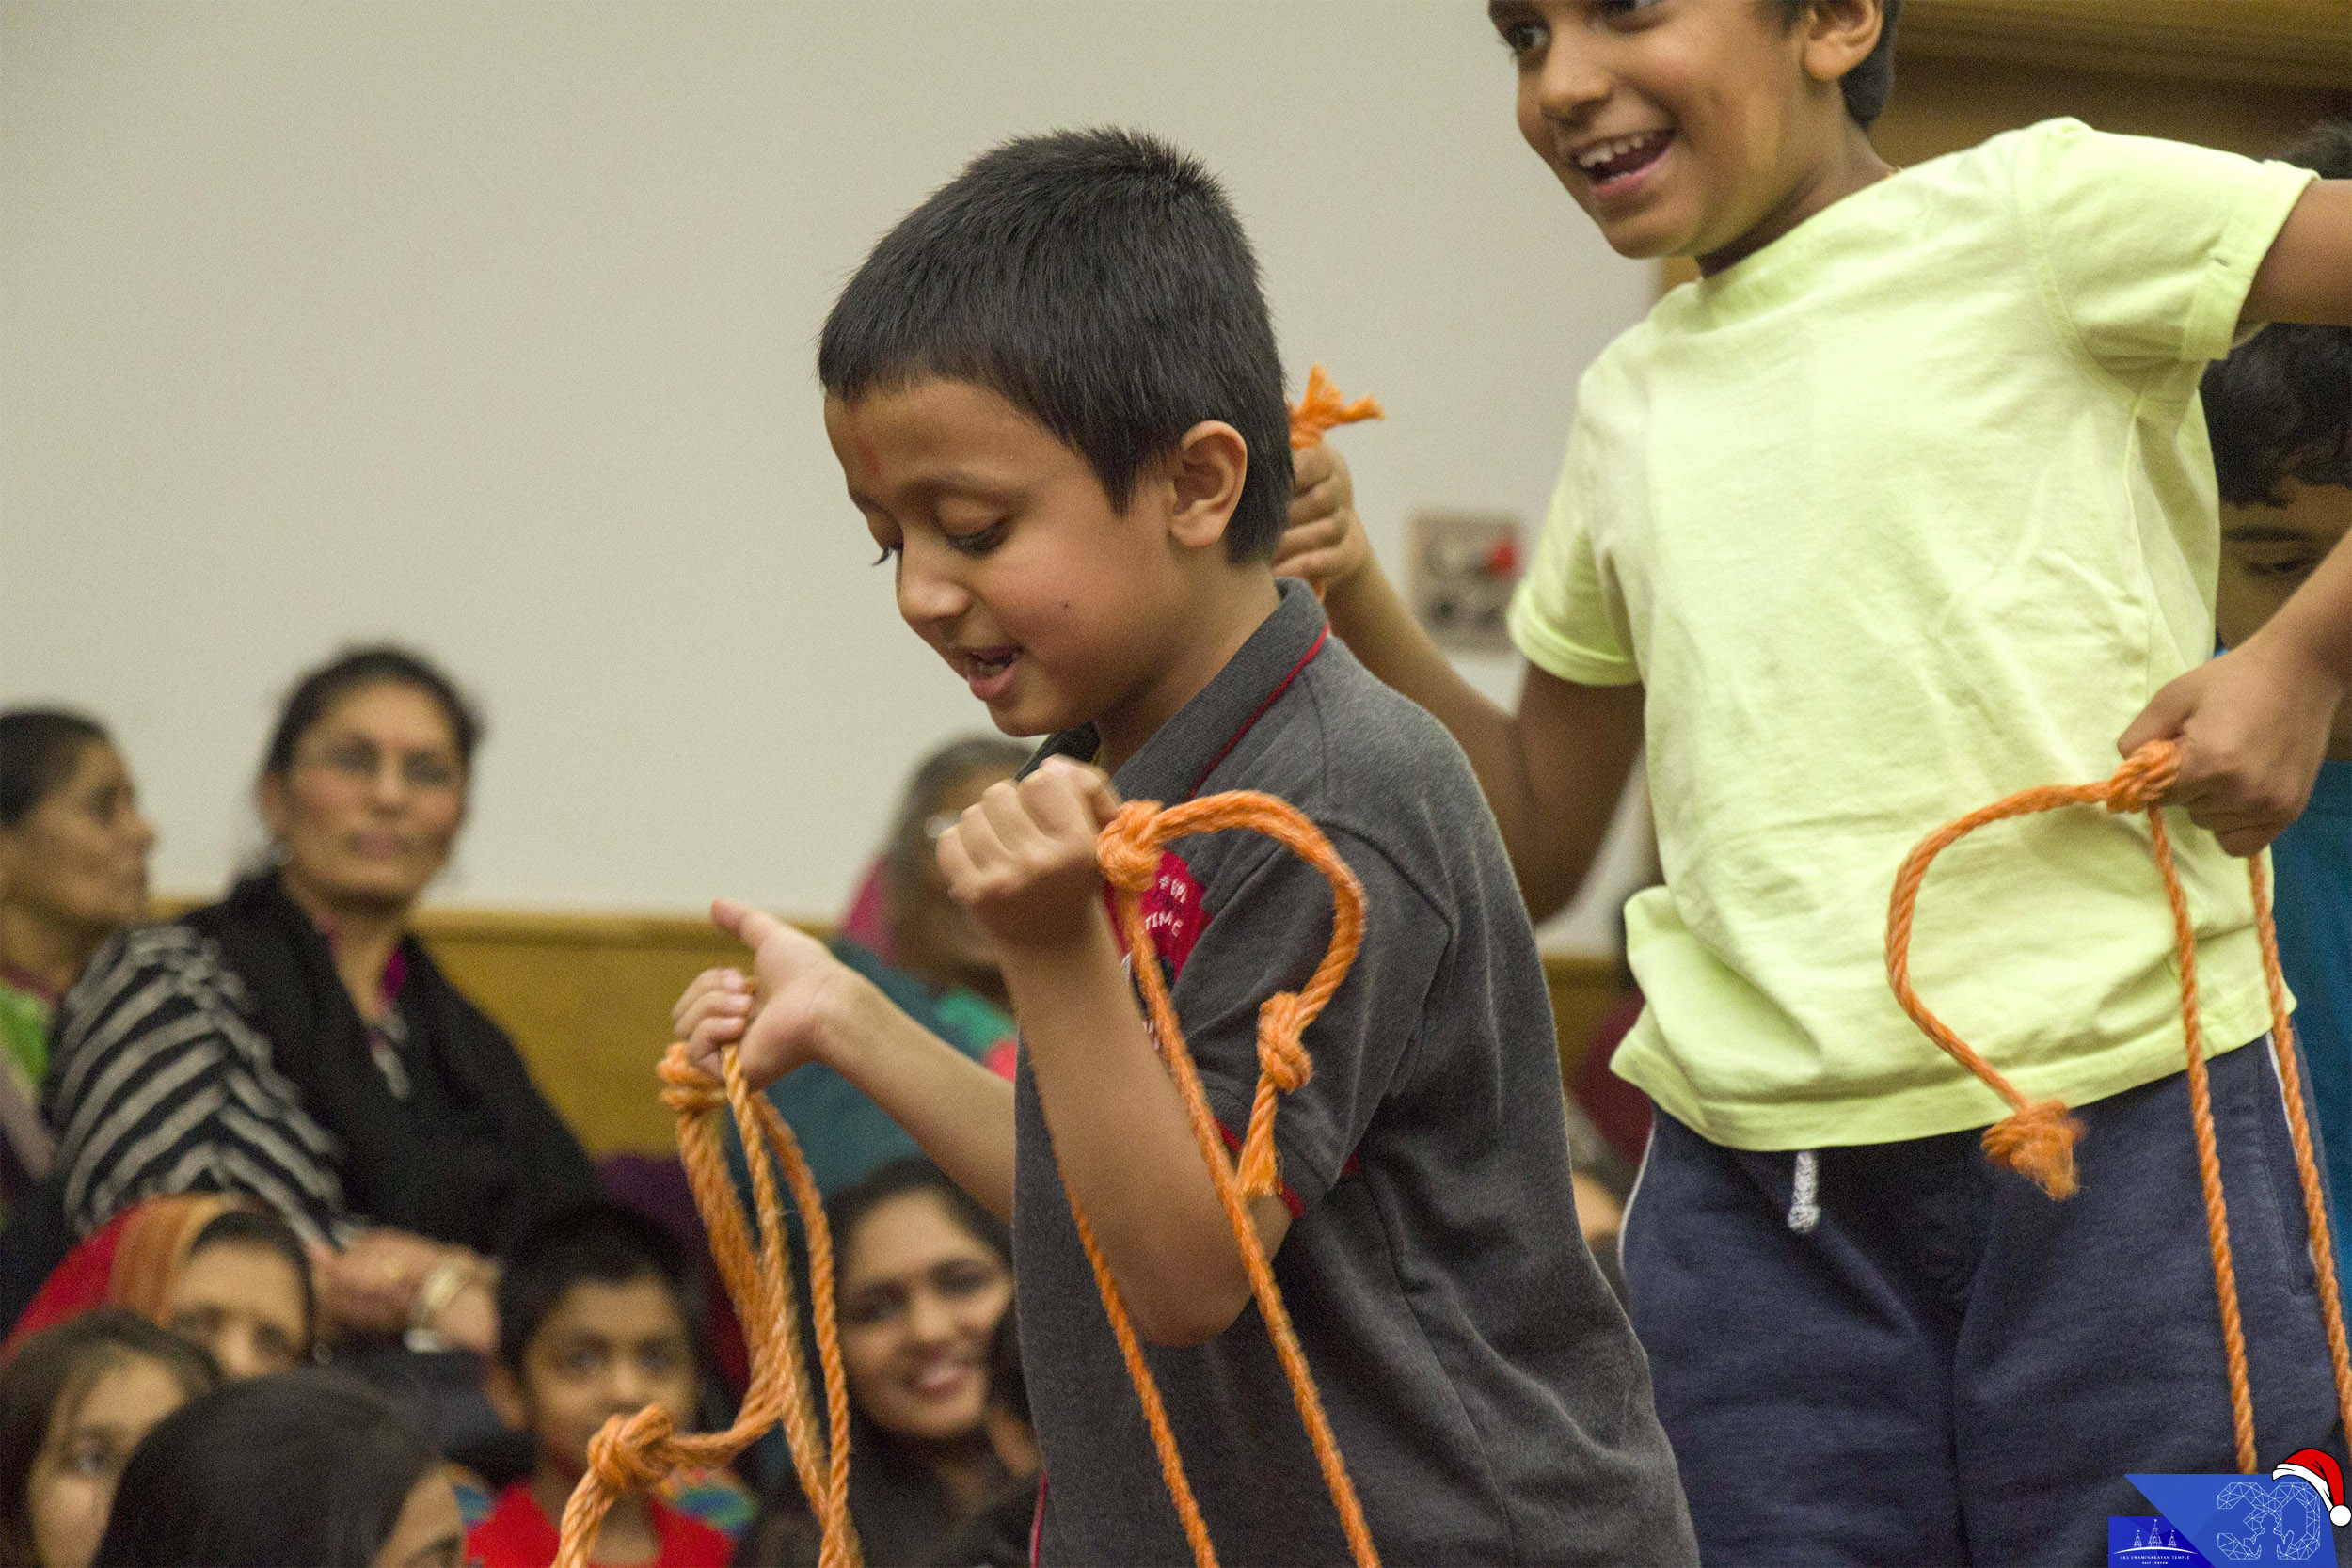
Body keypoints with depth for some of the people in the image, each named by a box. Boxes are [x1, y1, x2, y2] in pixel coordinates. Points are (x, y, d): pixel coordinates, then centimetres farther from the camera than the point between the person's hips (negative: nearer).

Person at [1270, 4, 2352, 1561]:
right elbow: (1538, 842, 25)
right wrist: (1352, 601, 11)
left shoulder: (2029, 217, -1)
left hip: (2109, 1122, -5)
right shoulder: (1632, 404, 19)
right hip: (1751, 1184, 6)